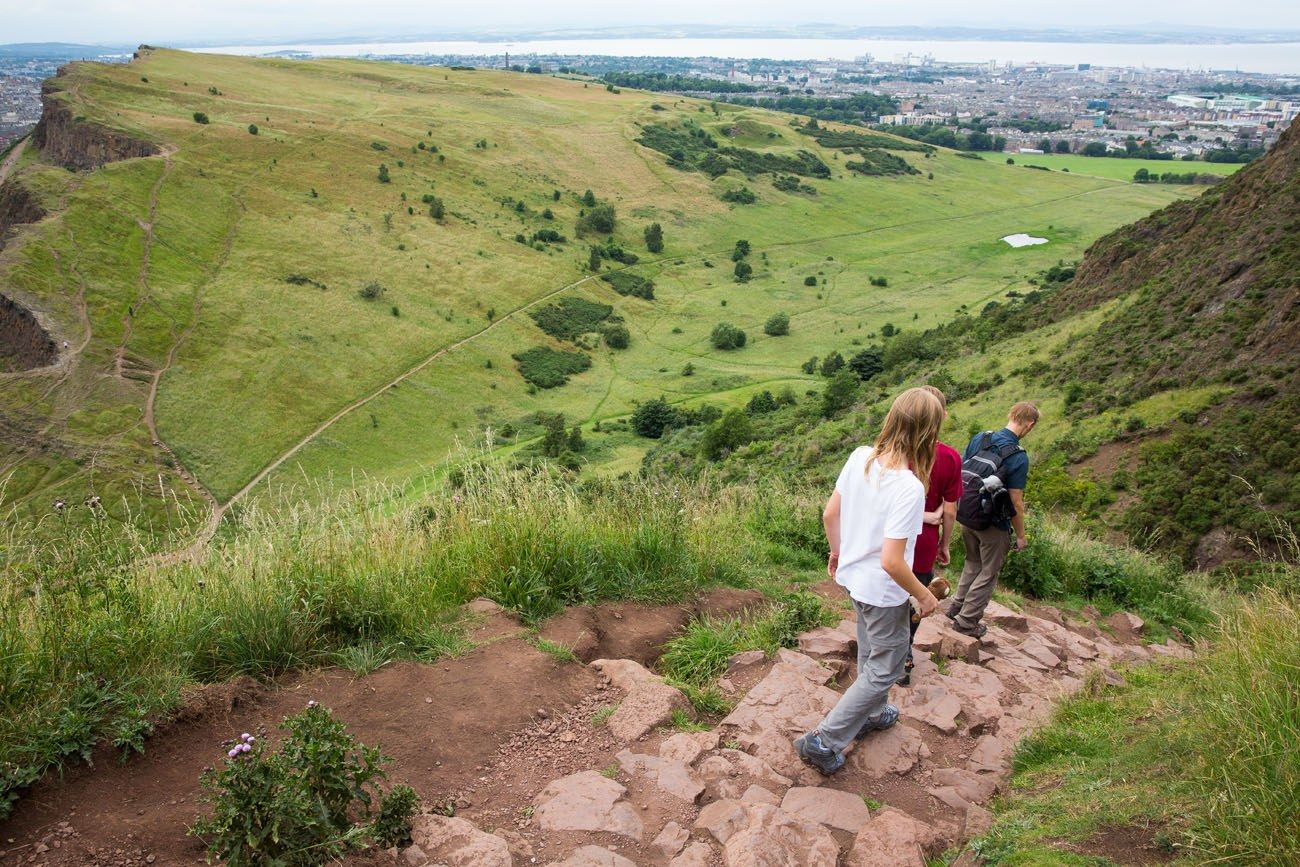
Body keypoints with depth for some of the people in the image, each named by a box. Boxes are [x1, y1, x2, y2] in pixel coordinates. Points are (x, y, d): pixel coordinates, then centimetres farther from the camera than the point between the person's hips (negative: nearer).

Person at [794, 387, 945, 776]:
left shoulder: (860, 457, -11)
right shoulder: (910, 488, -31)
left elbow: (830, 514, -1)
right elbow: (892, 561, -29)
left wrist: (837, 552, 17)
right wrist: (924, 596, -13)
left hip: (853, 576, 7)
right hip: (884, 592, -7)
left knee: (870, 653, 29)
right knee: (885, 670, 13)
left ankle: (873, 714, 53)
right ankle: (823, 741, 16)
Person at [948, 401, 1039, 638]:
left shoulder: (979, 438, -4)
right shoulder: (1019, 457, -22)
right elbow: (1016, 503, -18)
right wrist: (1021, 536, -5)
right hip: (994, 525, -6)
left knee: (973, 563, 27)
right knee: (988, 573, 13)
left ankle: (957, 606, 36)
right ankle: (967, 621, 21)